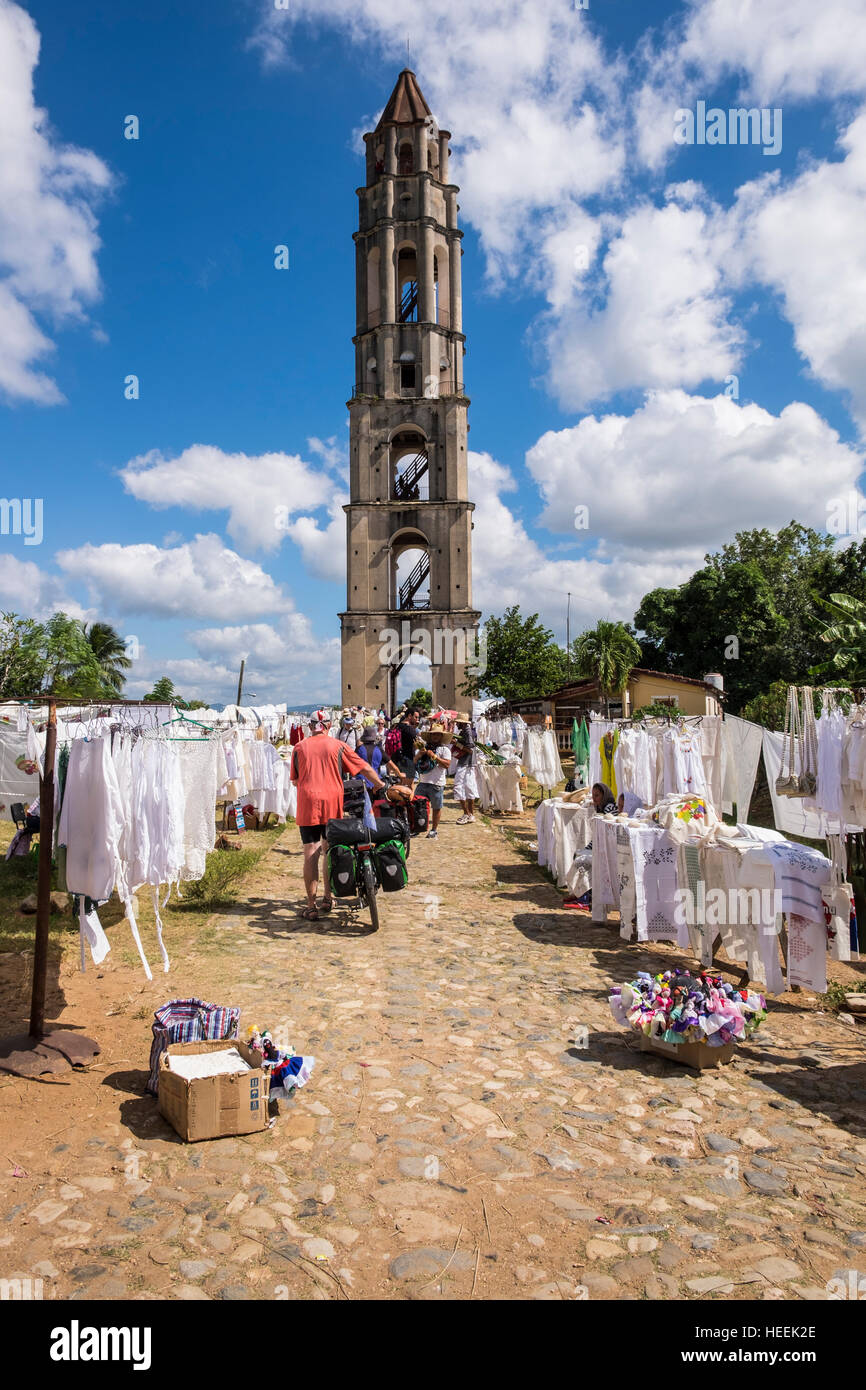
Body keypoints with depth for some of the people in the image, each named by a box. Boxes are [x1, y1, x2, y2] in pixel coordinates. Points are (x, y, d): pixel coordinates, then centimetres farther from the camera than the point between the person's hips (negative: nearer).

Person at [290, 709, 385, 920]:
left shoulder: (299, 748, 4)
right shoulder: (337, 746, 2)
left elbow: (294, 780, 11)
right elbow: (364, 767, 6)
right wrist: (379, 783, 22)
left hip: (307, 806, 0)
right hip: (332, 804, 1)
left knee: (310, 855, 0)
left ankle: (311, 907, 0)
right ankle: (328, 898, 24)